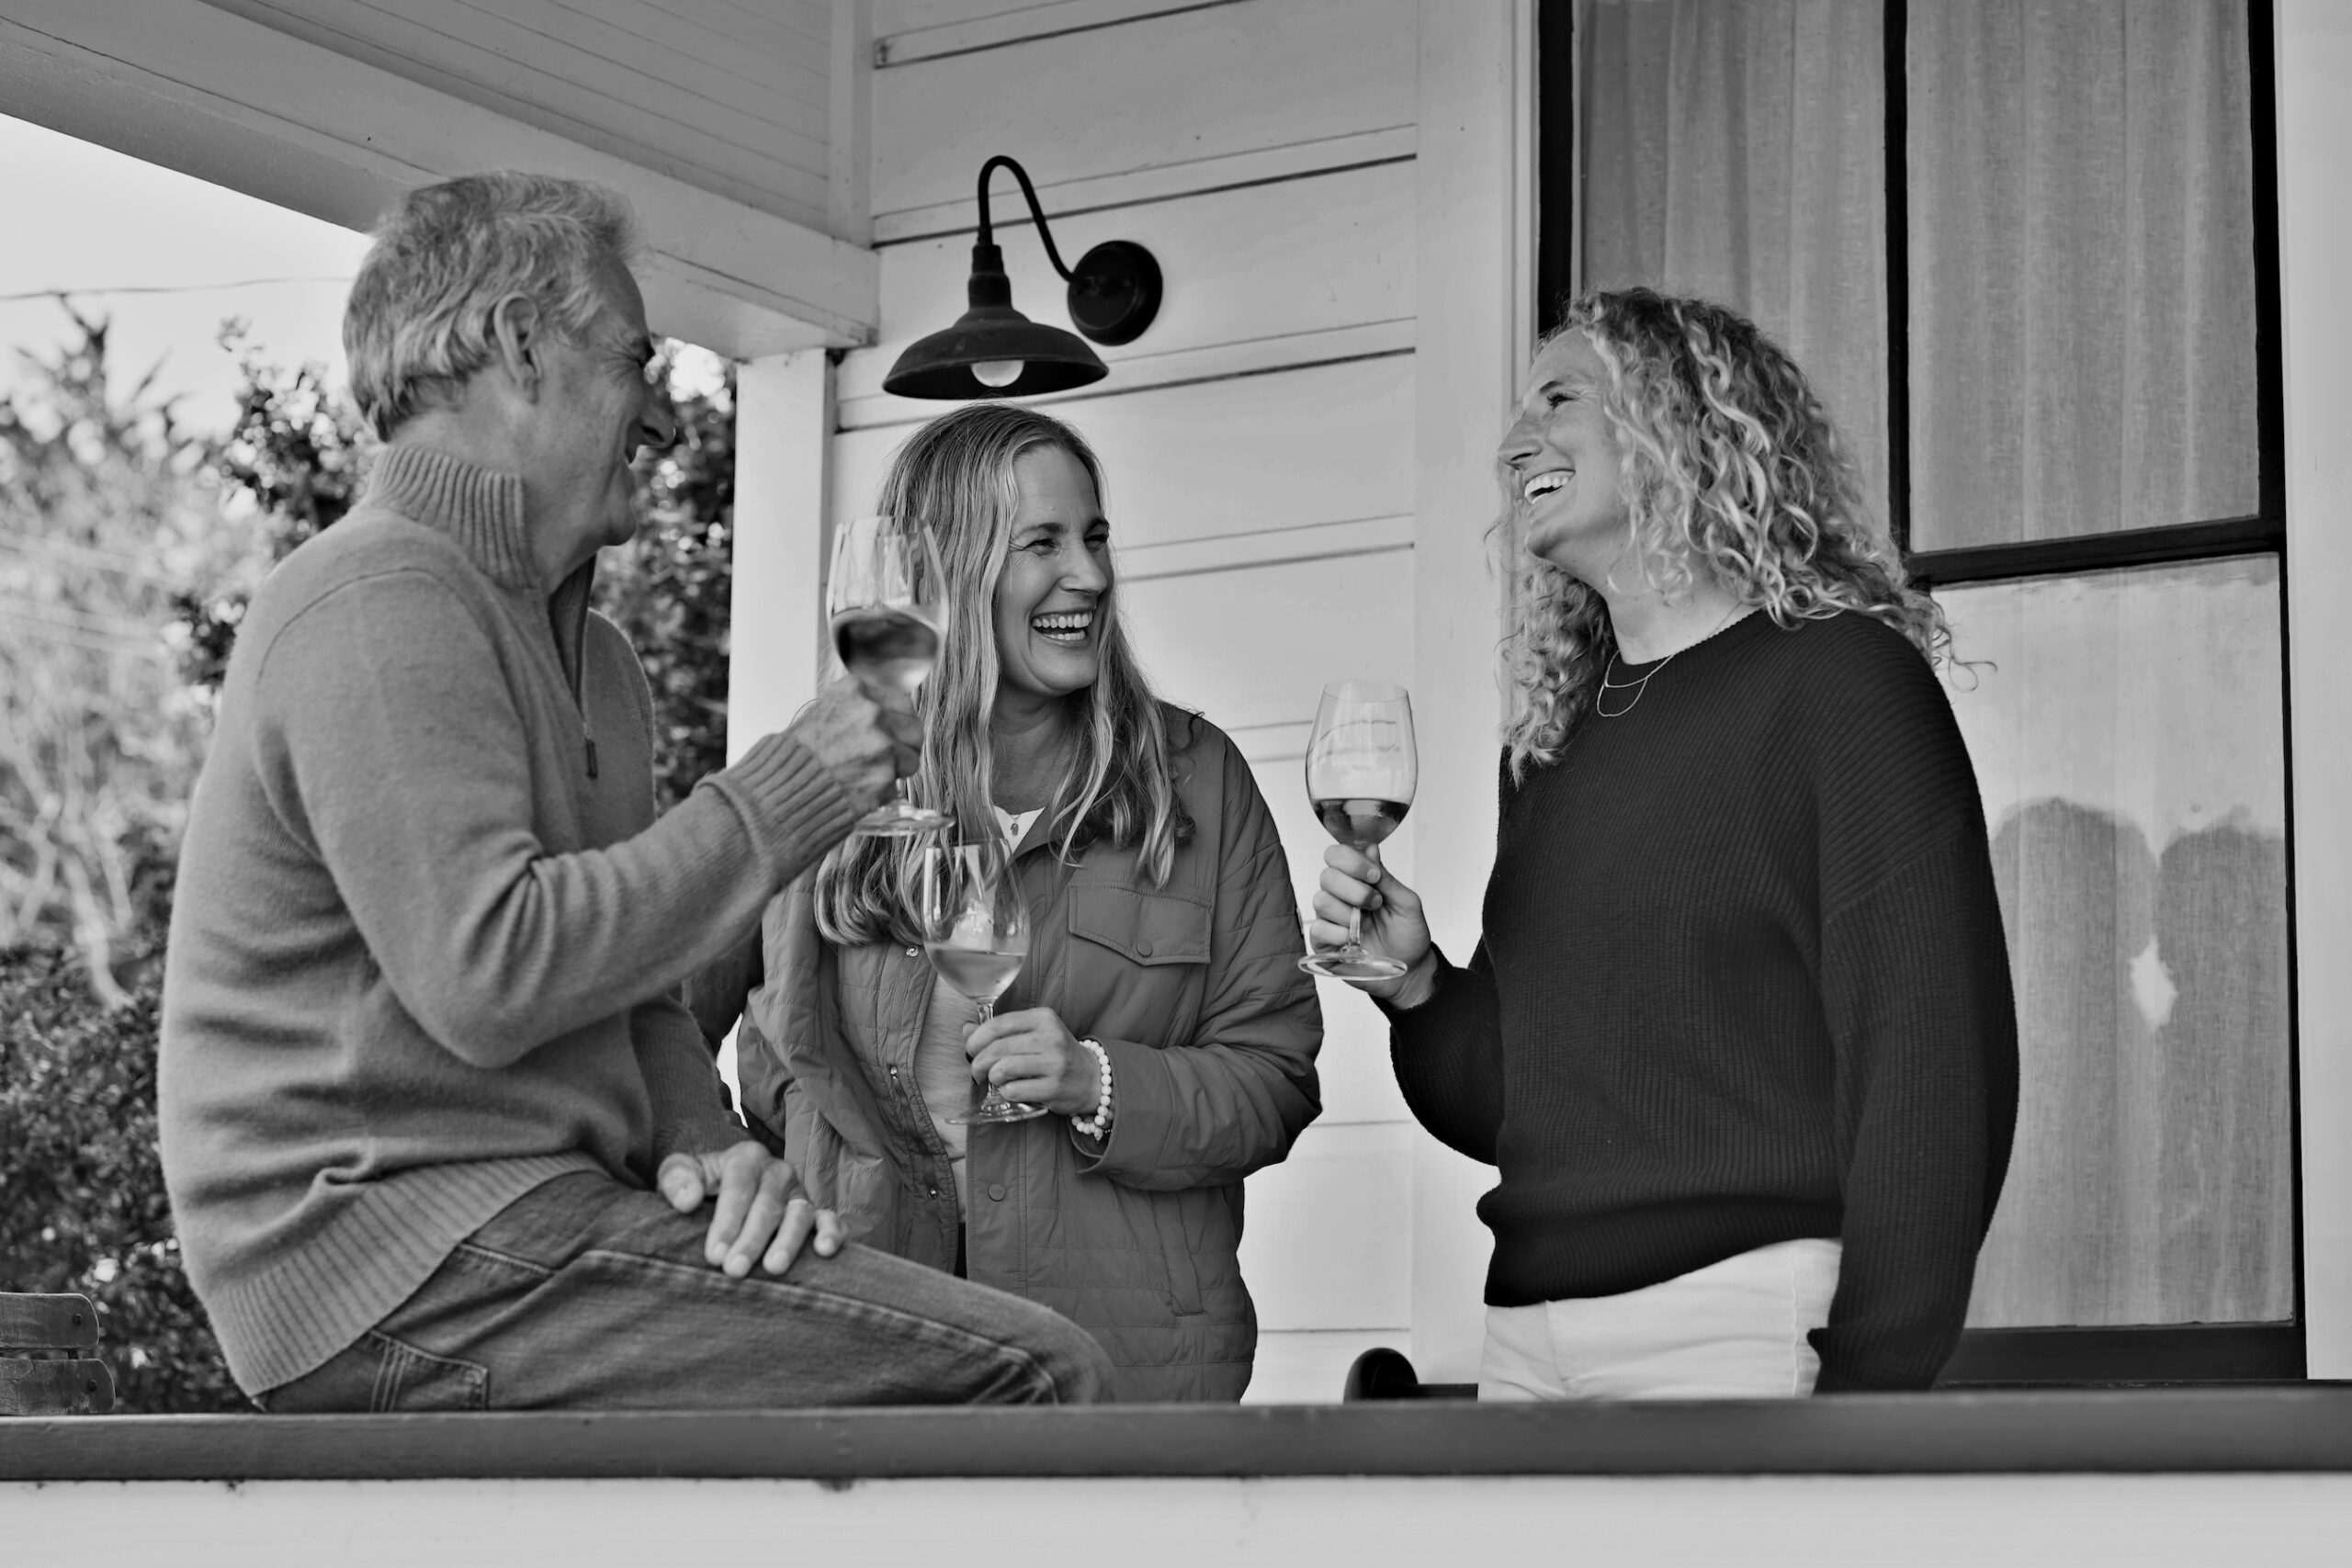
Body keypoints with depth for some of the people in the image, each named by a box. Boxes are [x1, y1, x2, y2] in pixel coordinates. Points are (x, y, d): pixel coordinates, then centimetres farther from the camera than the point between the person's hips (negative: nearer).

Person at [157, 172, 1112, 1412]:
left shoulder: (590, 657, 23)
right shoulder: (382, 604, -10)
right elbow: (487, 975, -21)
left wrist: (700, 1143, 0)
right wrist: (781, 797, -12)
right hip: (408, 1259, -10)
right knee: (1039, 1377, -20)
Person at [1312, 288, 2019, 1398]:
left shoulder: (1838, 679, -4)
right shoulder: (1552, 743, 17)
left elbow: (1928, 1058, -12)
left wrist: (1870, 1384, -19)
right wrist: (1414, 982, 1)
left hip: (1747, 1319, -6)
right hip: (1526, 1336, 6)